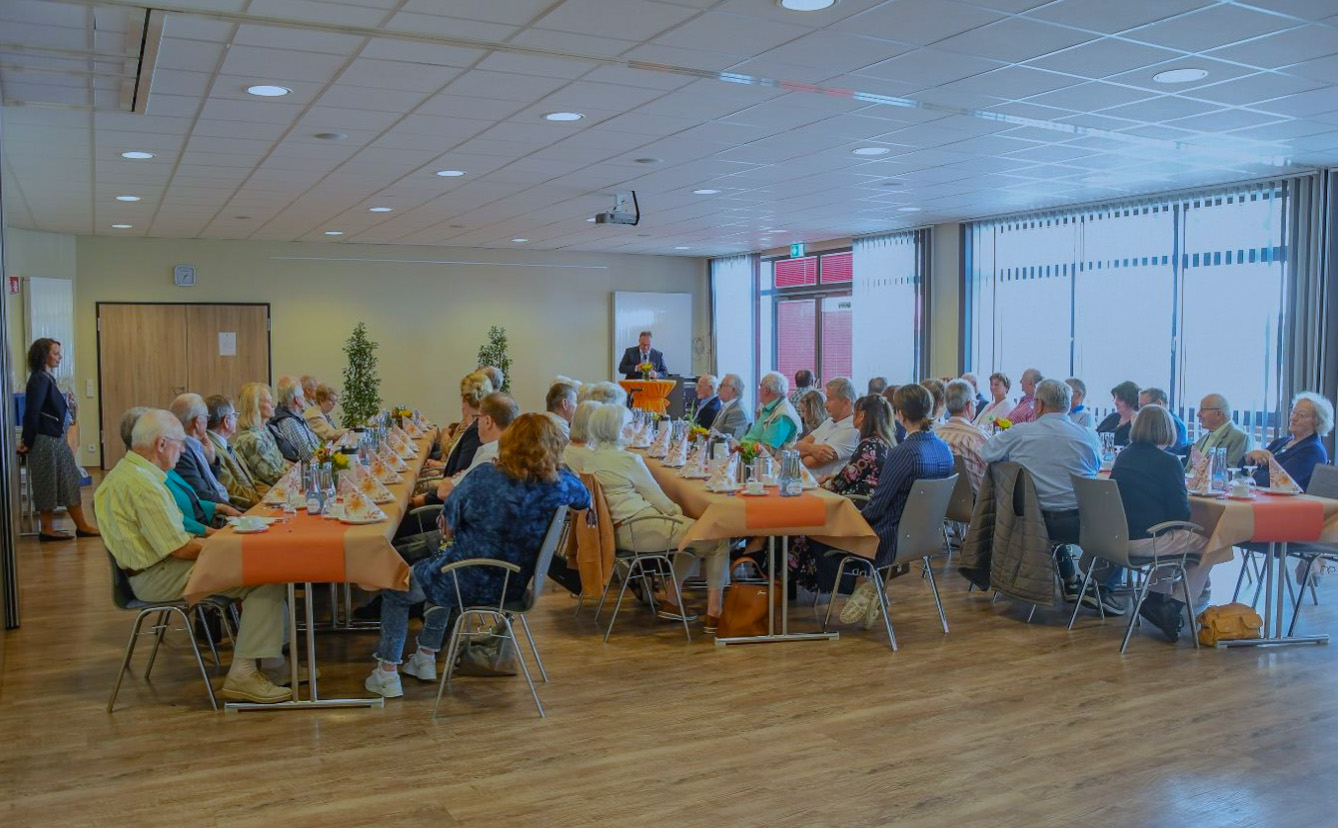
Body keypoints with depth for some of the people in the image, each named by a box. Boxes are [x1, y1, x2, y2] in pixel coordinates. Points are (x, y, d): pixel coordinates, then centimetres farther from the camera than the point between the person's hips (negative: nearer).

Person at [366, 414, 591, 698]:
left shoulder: (484, 477, -24)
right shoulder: (559, 483, -15)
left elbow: (448, 522, -10)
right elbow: (585, 500, 9)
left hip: (468, 584, -6)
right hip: (513, 588, 6)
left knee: (396, 588, 24)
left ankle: (387, 673, 27)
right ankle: (426, 659, 43)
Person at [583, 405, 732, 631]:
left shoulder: (592, 459, 11)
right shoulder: (628, 459, -15)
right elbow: (656, 496, -7)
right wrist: (677, 511, 12)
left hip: (618, 530, 10)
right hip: (638, 531, -10)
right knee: (718, 541, -2)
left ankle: (671, 602, 24)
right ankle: (714, 615, 0)